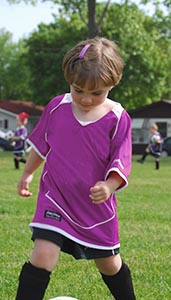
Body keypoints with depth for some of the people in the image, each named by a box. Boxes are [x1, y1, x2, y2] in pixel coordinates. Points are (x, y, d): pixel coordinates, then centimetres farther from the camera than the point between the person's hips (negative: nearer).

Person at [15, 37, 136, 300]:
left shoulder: (117, 118, -9)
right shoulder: (57, 107, -3)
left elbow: (121, 162, -9)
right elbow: (40, 144, 14)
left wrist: (109, 186, -29)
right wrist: (27, 174, 25)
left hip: (97, 205, 0)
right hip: (55, 199, 0)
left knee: (109, 263, 14)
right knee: (43, 255, -19)